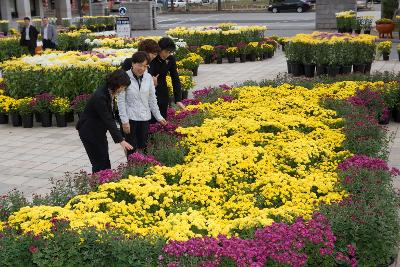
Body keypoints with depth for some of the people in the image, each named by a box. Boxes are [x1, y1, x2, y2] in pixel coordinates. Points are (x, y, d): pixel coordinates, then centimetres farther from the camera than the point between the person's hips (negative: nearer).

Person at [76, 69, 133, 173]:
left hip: (99, 130, 8)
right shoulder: (100, 97, -28)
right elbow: (108, 120, -30)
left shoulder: (109, 93, -2)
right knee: (99, 162, -5)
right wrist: (120, 140, -31)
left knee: (105, 161, 8)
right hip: (89, 131, -8)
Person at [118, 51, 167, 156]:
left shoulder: (148, 77, 2)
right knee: (131, 148, 0)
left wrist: (158, 116, 11)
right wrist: (124, 121, -13)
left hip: (145, 117, 4)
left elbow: (152, 99, 11)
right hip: (130, 118, -4)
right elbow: (121, 101, -10)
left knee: (143, 147, 8)